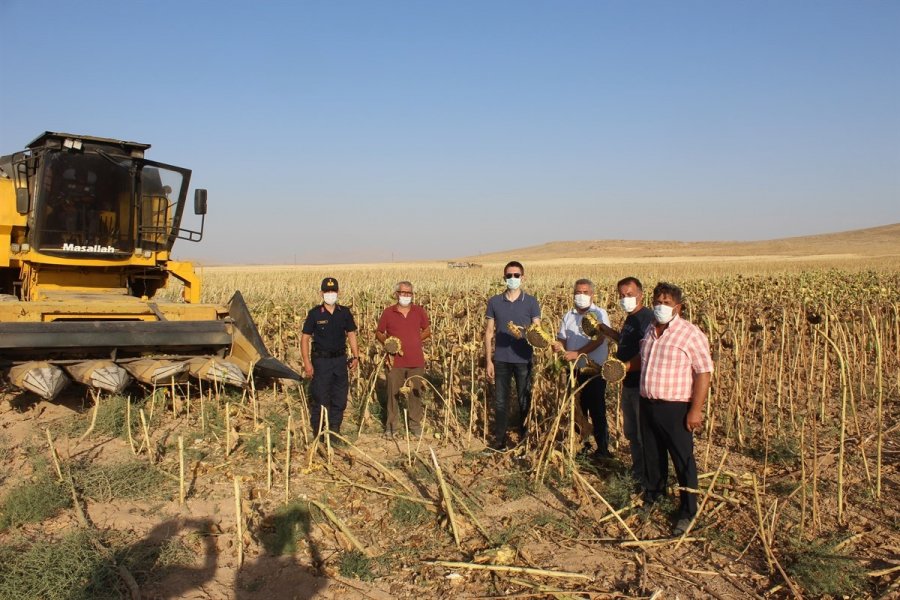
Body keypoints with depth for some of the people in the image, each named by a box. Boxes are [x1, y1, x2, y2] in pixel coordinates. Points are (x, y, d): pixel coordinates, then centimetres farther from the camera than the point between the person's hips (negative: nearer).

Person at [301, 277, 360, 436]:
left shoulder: (345, 313, 3)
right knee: (320, 398, 0)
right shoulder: (314, 313, -7)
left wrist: (356, 356, 4)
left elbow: (351, 335, 11)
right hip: (321, 360, -4)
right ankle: (318, 432, 15)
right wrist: (307, 362, -11)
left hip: (340, 359, 4)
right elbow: (305, 338, -5)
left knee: (340, 397, 9)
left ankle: (334, 431, 23)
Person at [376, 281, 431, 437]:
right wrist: (386, 341, -11)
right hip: (396, 361, -1)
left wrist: (416, 339, -3)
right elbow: (379, 333, 9)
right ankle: (392, 425, 18)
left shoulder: (419, 311, 3)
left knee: (415, 393, 9)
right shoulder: (388, 312, 0)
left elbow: (427, 330, 13)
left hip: (416, 361, 1)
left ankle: (415, 424, 23)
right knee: (393, 393, 5)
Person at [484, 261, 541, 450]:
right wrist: (488, 361, 1)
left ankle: (525, 439, 21)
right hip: (501, 360, 1)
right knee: (500, 401, 7)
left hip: (523, 360, -1)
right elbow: (489, 332, 6)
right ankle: (499, 439, 19)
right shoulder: (494, 302, 3)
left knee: (525, 401, 7)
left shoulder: (531, 302, 0)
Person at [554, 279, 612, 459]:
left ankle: (603, 449, 10)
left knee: (597, 411, 0)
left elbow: (599, 340, -19)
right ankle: (582, 443, 27)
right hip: (575, 370, 5)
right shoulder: (568, 316, 9)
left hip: (595, 371, -5)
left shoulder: (600, 314, -7)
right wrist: (559, 346, -14)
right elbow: (562, 339, 11)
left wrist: (577, 353, -29)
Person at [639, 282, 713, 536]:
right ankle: (653, 493, 39)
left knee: (683, 460, 1)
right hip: (647, 405, 7)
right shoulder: (650, 332, 11)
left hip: (675, 408, -6)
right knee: (652, 455, 19)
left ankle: (688, 512, 11)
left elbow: (704, 373, -14)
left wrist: (696, 409, -18)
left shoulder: (691, 334, -12)